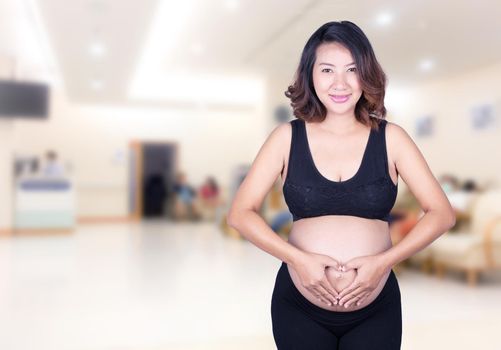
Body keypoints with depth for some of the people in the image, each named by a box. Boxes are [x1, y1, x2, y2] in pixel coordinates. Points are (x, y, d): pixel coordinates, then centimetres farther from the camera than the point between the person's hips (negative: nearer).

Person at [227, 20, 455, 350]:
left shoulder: (390, 137, -3)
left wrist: (384, 260, -15)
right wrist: (298, 258, -17)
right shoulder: (287, 137, -4)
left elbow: (442, 213, -3)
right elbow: (240, 213, -6)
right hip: (299, 306, 0)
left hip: (376, 310, 1)